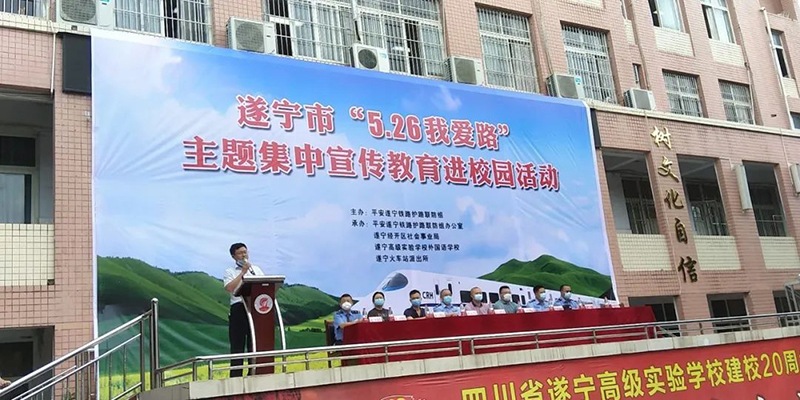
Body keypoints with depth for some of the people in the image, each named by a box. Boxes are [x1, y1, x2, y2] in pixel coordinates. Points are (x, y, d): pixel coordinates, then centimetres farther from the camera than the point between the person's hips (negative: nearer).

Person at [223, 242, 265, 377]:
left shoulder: (256, 269, 21)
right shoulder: (230, 272, 9)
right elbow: (229, 288, -9)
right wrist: (243, 272, -7)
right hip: (239, 308, -3)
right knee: (237, 345, -3)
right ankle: (236, 376, -1)